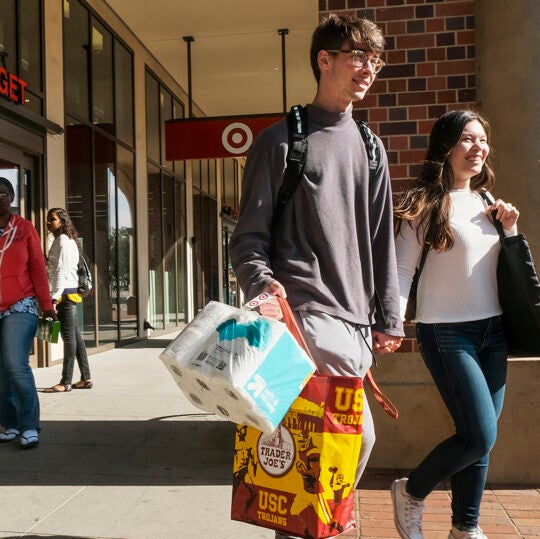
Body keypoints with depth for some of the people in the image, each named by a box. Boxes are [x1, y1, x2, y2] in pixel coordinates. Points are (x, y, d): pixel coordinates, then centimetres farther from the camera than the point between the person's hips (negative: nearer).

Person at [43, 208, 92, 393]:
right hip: (66, 293, 10)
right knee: (74, 334, 11)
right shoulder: (60, 240, 20)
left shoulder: (63, 240, -9)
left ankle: (66, 382, -1)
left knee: (69, 335, -6)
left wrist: (55, 297, -22)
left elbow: (62, 271, -17)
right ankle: (86, 378, 16)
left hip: (65, 292, -10)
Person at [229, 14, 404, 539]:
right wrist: (261, 283, -23)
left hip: (355, 317, 6)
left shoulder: (369, 148, 16)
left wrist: (389, 319, 13)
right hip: (306, 310, -5)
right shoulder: (280, 140, 0)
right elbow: (249, 235, -3)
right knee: (357, 433, -13)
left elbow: (381, 242, 16)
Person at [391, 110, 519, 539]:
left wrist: (510, 229, 5)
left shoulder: (485, 201, 13)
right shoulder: (428, 202, -6)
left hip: (492, 329, 7)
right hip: (447, 331, -6)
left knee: (479, 437, 8)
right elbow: (404, 268, -11)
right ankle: (411, 492, 14)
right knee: (480, 437, -11)